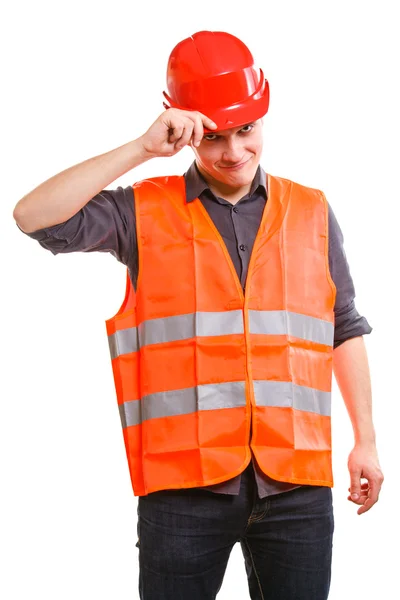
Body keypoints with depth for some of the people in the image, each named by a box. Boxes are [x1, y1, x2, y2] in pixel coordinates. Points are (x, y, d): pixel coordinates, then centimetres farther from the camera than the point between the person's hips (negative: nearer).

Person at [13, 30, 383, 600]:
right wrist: (143, 148, -12)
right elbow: (34, 216, -10)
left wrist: (366, 440, 11)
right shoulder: (145, 212, 3)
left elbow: (345, 328, 15)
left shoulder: (311, 211, 11)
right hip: (185, 486, -2)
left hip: (296, 485, 2)